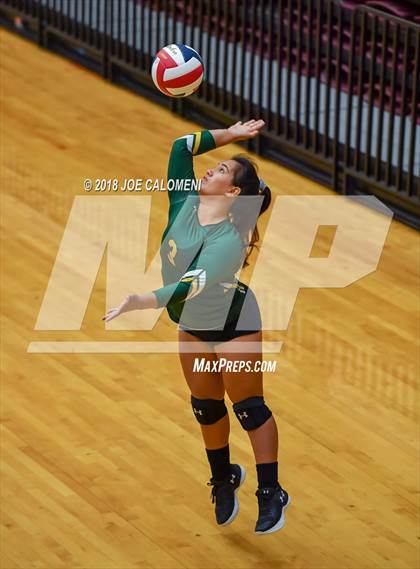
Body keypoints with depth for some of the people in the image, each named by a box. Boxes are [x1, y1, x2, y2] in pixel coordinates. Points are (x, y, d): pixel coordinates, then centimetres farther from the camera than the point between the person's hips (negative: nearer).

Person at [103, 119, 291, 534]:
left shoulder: (229, 239, -33)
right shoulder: (185, 204, -13)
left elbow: (191, 285, -45)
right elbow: (182, 146, -11)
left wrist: (140, 302, -56)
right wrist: (229, 135, -9)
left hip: (233, 326, -7)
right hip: (192, 327, 7)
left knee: (249, 408, 1)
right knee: (206, 408, 17)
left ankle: (271, 495, 10)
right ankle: (223, 480, 36)